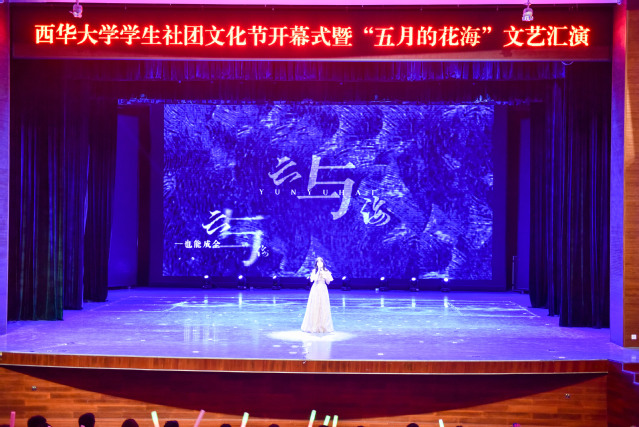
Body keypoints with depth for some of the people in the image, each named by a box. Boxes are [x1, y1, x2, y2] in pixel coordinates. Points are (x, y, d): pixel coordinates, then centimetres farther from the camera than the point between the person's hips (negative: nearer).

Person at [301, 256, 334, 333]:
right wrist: (318, 271, -14)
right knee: (314, 307, -2)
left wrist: (325, 275, -10)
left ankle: (323, 326, 5)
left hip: (323, 290, 1)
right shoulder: (314, 271, 2)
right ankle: (314, 326, 3)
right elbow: (314, 279, -13)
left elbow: (328, 282, 4)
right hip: (315, 289, -1)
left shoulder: (326, 271, 6)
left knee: (323, 308, 0)